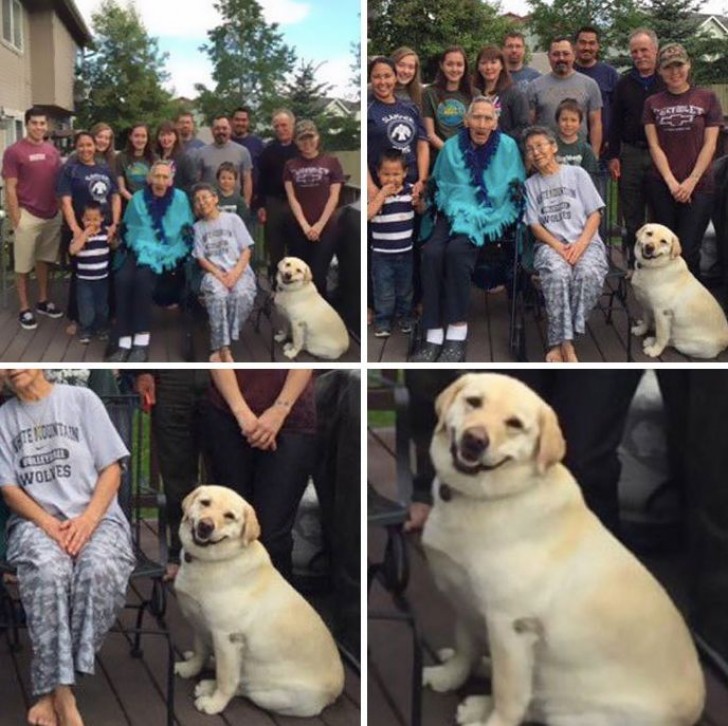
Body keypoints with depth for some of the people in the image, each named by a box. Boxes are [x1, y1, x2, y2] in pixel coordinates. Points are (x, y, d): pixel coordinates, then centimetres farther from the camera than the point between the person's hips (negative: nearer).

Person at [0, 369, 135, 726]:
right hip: (36, 520, 1)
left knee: (100, 568, -36)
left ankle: (51, 686, -29)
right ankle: (62, 690, -34)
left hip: (96, 517, 0)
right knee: (47, 569, -36)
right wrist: (47, 522, -13)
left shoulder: (81, 399, 6)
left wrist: (87, 519, -14)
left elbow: (112, 469, 2)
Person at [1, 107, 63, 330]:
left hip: (52, 215, 5)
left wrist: (62, 209, 8)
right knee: (23, 265, 4)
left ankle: (43, 301, 29)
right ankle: (24, 309, 12)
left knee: (44, 260, 16)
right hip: (28, 216, -5)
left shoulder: (52, 151, 7)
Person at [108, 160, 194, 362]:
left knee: (142, 276, -33)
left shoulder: (180, 199, 3)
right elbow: (129, 229, 16)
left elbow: (187, 234, 5)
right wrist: (142, 250, 1)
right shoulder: (138, 199, 9)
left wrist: (169, 256, -5)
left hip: (167, 253, -2)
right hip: (141, 250, 2)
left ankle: (141, 342, -30)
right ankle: (124, 342, -28)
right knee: (122, 278, -29)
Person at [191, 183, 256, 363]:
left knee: (243, 294, -36)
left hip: (239, 270, 0)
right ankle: (224, 348, -36)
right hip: (213, 273, 0)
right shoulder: (198, 227, 14)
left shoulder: (232, 219, 9)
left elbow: (246, 250, 3)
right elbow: (201, 258, 7)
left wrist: (235, 273, -14)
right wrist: (219, 275, -12)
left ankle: (219, 346, -30)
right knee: (218, 295, -36)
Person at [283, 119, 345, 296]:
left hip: (326, 227, -2)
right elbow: (292, 197, 1)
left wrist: (319, 225, -10)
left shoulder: (331, 162, 2)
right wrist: (305, 226, -10)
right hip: (299, 228, 2)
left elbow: (334, 196, -2)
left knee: (318, 274, -6)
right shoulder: (291, 165, 7)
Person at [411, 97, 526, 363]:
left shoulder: (508, 147, 1)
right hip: (455, 212, 3)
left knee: (456, 249, -34)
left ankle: (457, 331, -28)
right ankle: (434, 334, -29)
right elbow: (440, 185, 17)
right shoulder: (451, 147, 6)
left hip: (490, 214, -2)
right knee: (431, 251, -30)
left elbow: (518, 185, 10)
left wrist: (517, 191, -8)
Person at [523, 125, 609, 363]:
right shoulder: (531, 185, 16)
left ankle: (558, 341, -29)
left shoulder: (577, 173, 11)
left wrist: (581, 243, -13)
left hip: (585, 241, 0)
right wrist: (558, 246, -12)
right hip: (550, 244, 0)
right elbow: (535, 225, 7)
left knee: (589, 273, -36)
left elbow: (594, 214, 5)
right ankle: (565, 343, -34)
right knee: (557, 274, -37)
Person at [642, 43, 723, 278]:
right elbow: (654, 146, 3)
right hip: (662, 186, 2)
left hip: (698, 186, -2)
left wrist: (691, 181, -9)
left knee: (688, 251, -8)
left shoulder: (707, 99, 4)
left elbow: (710, 144, 0)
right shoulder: (653, 103, 9)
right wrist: (672, 182, -8)